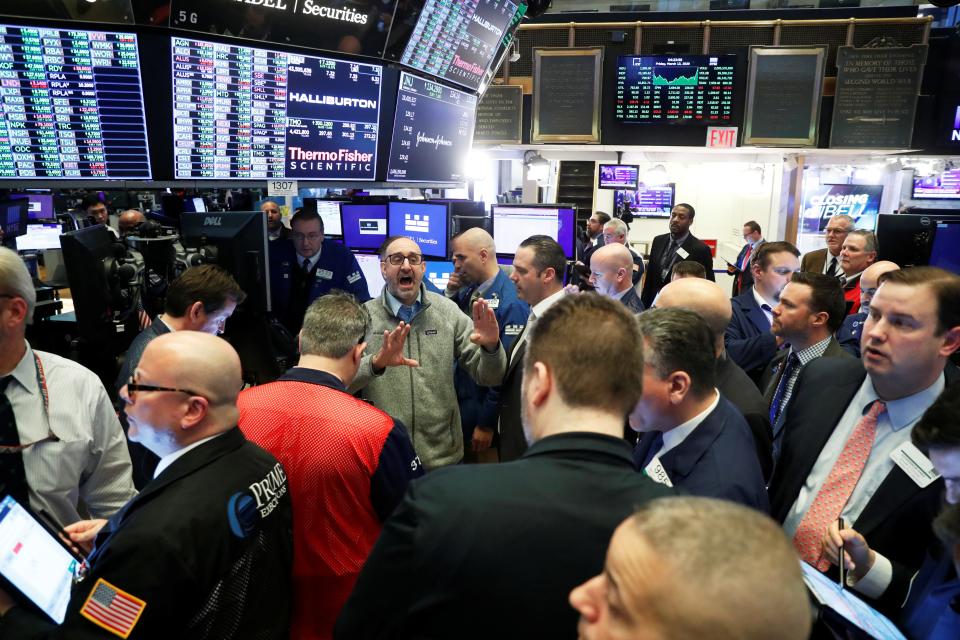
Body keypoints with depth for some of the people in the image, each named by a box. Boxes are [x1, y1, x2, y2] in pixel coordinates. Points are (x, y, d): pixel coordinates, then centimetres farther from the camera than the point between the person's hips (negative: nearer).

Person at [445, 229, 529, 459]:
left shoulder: (511, 301, -21)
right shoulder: (468, 289, 3)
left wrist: (487, 423, -17)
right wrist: (450, 294, -7)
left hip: (482, 407, -7)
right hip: (459, 398, 7)